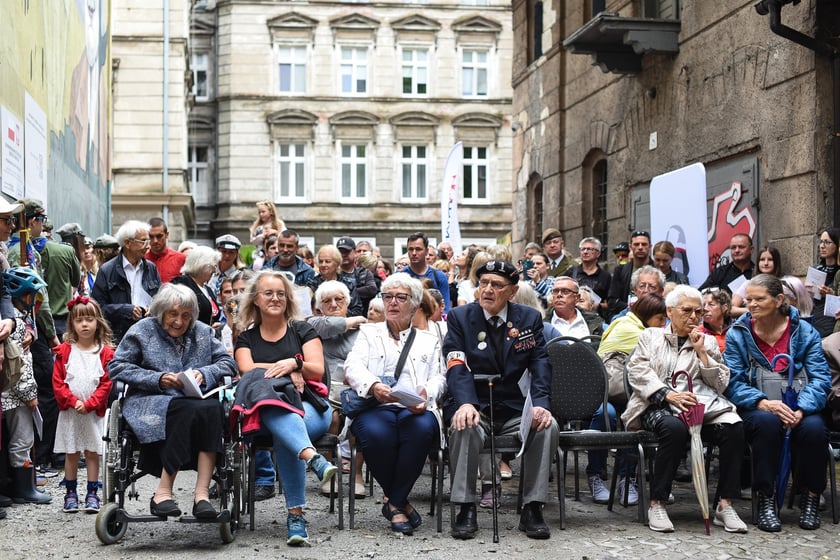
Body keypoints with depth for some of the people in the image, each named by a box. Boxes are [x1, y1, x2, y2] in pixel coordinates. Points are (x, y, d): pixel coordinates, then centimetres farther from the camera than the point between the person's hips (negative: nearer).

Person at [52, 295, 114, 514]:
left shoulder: (105, 352, -1)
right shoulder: (65, 350, 1)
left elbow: (107, 383, -5)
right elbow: (57, 382, -2)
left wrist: (89, 404, -14)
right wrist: (74, 401, -13)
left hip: (94, 411, 0)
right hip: (69, 411, 1)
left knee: (92, 452, 4)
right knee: (71, 453, 7)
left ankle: (92, 495, 10)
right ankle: (70, 494, 15)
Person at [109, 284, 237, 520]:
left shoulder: (203, 333, 19)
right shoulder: (143, 330, 10)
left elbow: (228, 364, 13)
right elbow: (117, 367, 2)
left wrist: (203, 374, -8)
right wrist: (158, 379, -10)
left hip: (194, 401, 3)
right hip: (150, 402, -3)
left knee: (212, 408, -33)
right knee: (188, 410, -36)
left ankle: (202, 493, -37)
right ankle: (163, 492, -32)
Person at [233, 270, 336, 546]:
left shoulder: (302, 330, 17)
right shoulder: (246, 337, 21)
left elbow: (318, 370, 5)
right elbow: (247, 370, 2)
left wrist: (294, 363, -16)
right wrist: (288, 373, -8)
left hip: (309, 404, 1)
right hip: (265, 407, 0)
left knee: (285, 437, -38)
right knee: (274, 405, -42)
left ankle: (296, 514, -45)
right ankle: (312, 456, -66)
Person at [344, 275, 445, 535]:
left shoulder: (429, 340, 27)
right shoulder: (369, 332, 23)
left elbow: (438, 378, 13)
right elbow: (353, 366, 5)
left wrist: (425, 393, -13)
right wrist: (374, 385, -19)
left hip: (415, 409, 1)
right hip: (375, 407, -1)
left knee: (422, 429, -36)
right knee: (376, 434, -37)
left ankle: (394, 502, -19)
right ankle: (401, 502, -12)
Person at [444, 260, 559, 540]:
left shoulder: (530, 318, 7)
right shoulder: (459, 317, 2)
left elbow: (540, 366, -1)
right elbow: (456, 367, -11)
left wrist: (541, 404, -21)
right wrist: (465, 403, -31)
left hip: (515, 411, 2)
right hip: (475, 408, -2)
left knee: (548, 426, -27)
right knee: (465, 428, -35)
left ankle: (532, 508, -17)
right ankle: (466, 509, -24)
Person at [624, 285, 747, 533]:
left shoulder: (708, 342, 24)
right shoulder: (650, 336, 18)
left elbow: (721, 384, 14)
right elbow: (637, 372, 2)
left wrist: (701, 351, 4)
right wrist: (668, 394, -14)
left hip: (703, 404, 3)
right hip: (658, 405, -3)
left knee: (734, 427, -28)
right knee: (675, 428, -38)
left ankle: (725, 504, -22)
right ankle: (657, 503, -27)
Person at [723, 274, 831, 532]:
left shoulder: (803, 331, 3)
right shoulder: (737, 333, 2)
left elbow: (820, 378, -5)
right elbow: (732, 382, -7)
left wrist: (800, 410, -24)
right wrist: (764, 403, -25)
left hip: (795, 408, 1)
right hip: (756, 409, -1)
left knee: (813, 427, -31)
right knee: (767, 422, -35)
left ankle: (811, 497, -7)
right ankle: (765, 500, -23)